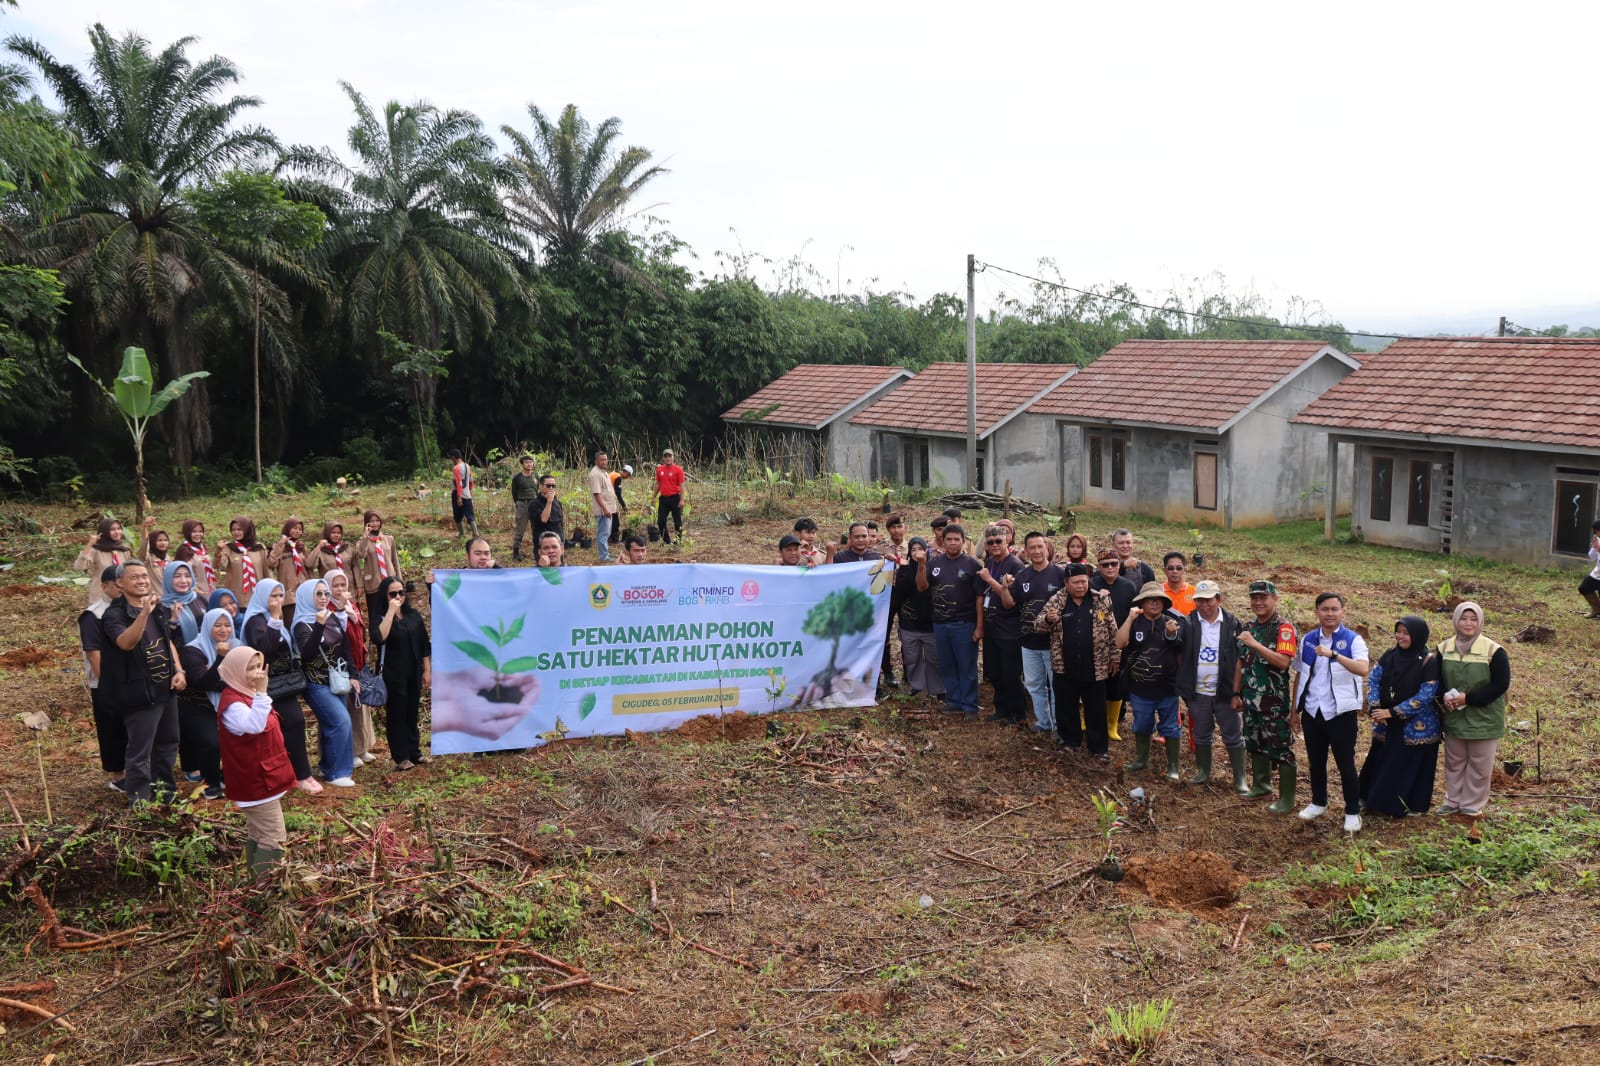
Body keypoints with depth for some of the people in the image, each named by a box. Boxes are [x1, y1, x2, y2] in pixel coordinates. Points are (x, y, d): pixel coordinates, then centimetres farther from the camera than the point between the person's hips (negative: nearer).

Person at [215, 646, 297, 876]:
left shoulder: (248, 695, 12)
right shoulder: (232, 703, -21)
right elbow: (254, 725, -42)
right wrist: (261, 693, -43)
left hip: (264, 779, 11)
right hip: (256, 782, -11)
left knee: (257, 834, 18)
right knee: (274, 838, -10)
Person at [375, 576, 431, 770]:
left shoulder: (414, 615, 6)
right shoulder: (381, 617, -5)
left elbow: (424, 645, 9)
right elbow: (380, 637, -28)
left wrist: (427, 670, 6)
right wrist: (391, 611, -24)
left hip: (413, 674, 4)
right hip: (392, 676, -4)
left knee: (412, 715, 12)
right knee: (397, 716, 2)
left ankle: (415, 753, 21)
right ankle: (401, 757, 8)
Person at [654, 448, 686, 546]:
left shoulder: (678, 469, -7)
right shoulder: (659, 469, 7)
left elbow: (681, 485, -8)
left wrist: (682, 500, -14)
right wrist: (654, 497, 14)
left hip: (675, 498, -5)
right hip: (663, 498, 5)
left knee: (677, 521, 2)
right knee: (661, 521, 3)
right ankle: (666, 540, 15)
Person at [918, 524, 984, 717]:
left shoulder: (972, 564, -6)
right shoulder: (935, 562, 5)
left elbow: (980, 597, -6)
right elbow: (921, 587, 2)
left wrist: (979, 626, -10)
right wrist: (921, 566, -13)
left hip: (964, 624, -4)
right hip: (940, 623, 4)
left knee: (967, 668, 3)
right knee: (947, 667, 12)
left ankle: (970, 706, 11)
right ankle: (954, 703, 23)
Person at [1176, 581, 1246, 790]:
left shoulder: (1232, 623, -4)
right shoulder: (1188, 624, -2)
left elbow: (1239, 658, -1)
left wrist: (1236, 690, -5)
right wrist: (1184, 683, -8)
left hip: (1224, 691, -1)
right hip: (1197, 691, 2)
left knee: (1233, 736, 5)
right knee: (1201, 734, 15)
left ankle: (1240, 779, 14)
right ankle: (1203, 772, 30)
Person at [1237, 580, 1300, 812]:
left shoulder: (1283, 628, -12)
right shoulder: (1250, 627, 11)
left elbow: (1283, 662, -24)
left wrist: (1255, 644, -30)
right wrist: (1236, 694, 15)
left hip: (1274, 700, -7)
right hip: (1251, 698, 7)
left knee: (1281, 746, -2)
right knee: (1255, 742, 17)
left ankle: (1287, 798, 6)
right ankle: (1261, 784, 33)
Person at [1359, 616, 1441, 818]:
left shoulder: (1429, 662, -15)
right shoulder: (1390, 655, 2)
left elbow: (1425, 696, -19)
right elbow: (1373, 680, 2)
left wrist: (1393, 712, -19)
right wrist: (1375, 708, -12)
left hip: (1417, 727, -5)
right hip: (1387, 724, 5)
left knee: (1411, 766, 3)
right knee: (1381, 761, 12)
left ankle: (1413, 806, 17)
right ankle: (1375, 800, 24)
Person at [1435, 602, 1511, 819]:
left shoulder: (1494, 652, -13)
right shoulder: (1444, 648, 1)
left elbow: (1501, 684, -14)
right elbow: (1437, 679, 9)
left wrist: (1468, 698, -20)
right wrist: (1444, 697, -13)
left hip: (1483, 718, -4)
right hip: (1453, 717, 4)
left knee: (1479, 764, 6)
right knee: (1454, 761, 16)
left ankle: (1472, 805, 20)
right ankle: (1453, 801, 30)